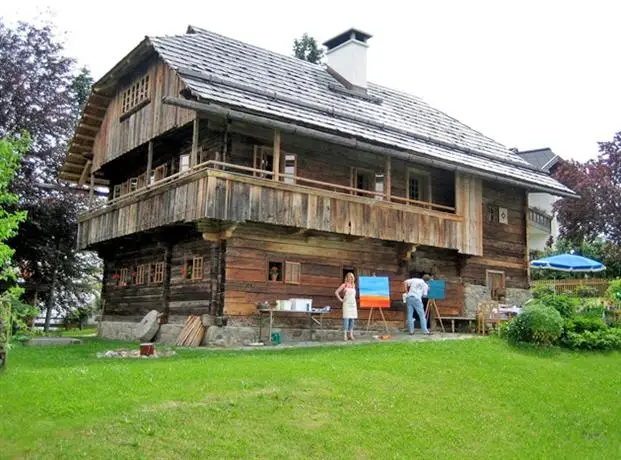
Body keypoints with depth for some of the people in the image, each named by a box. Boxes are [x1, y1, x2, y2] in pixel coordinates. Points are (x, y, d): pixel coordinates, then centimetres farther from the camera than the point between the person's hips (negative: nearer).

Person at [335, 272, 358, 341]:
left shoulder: (353, 285, 13)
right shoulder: (344, 285, -2)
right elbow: (336, 292, -6)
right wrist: (340, 299, -6)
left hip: (353, 303, 5)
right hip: (347, 303, -5)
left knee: (352, 319, 4)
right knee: (346, 318, -11)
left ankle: (350, 334, 9)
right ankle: (345, 335, -11)